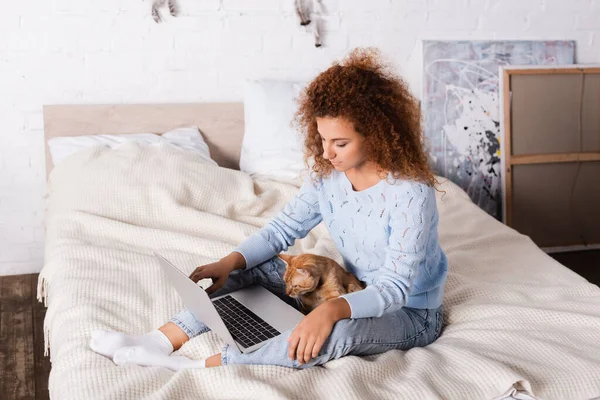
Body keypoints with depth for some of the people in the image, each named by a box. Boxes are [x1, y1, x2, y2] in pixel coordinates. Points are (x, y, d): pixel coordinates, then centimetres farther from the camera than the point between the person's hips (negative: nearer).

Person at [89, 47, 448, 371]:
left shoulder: (411, 194, -29)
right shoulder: (328, 173, -8)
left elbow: (395, 288, -31)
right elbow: (284, 228, -2)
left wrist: (333, 309, -49)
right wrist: (231, 262, -18)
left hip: (411, 313, -6)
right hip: (354, 292, 7)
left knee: (338, 330, -38)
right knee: (257, 267, -7)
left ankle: (190, 369, -32)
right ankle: (159, 343, -16)